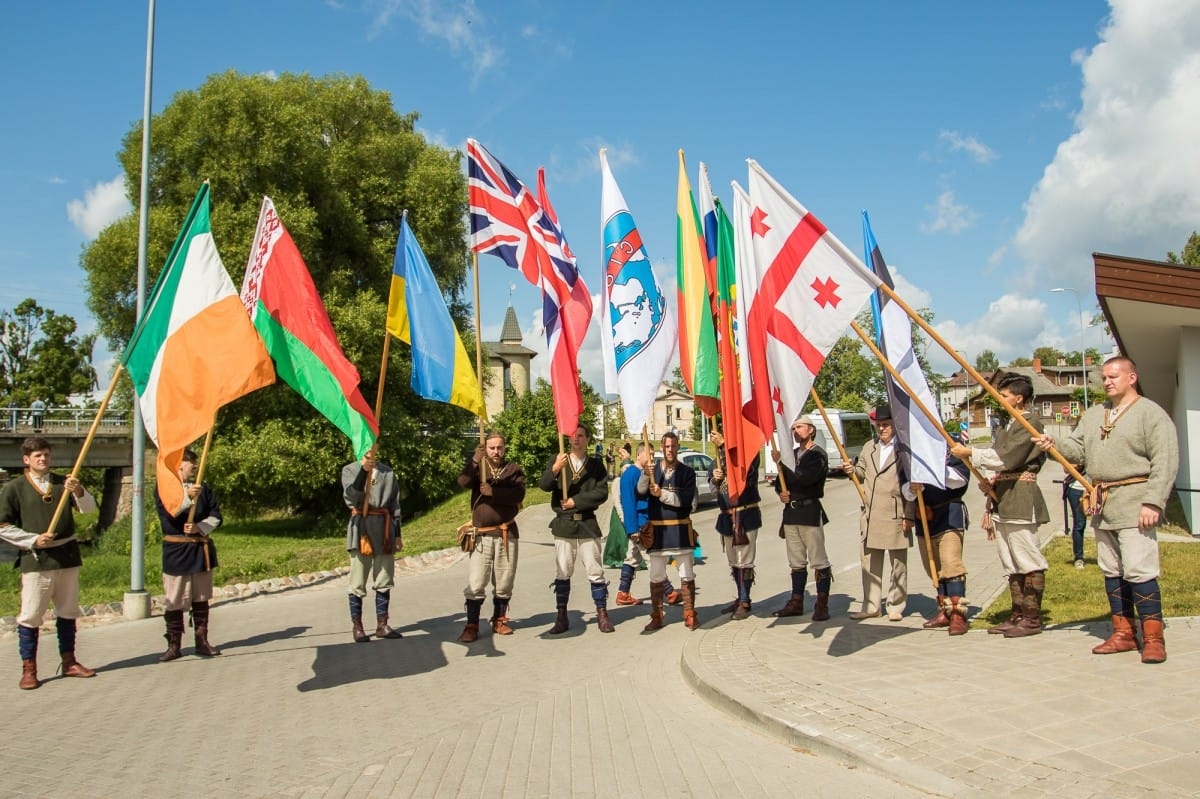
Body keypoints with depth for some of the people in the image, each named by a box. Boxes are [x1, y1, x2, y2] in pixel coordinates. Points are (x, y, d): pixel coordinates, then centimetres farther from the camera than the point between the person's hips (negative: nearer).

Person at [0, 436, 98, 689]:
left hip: (67, 555, 4)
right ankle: (28, 669, 8)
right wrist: (33, 540, -13)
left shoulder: (64, 483, 7)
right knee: (31, 615, -2)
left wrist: (78, 491, -24)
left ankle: (69, 662, 22)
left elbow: (89, 508, -3)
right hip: (35, 559, -3)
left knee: (68, 612, 12)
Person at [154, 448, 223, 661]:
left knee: (201, 598, 10)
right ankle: (174, 645, 9)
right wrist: (187, 496, -34)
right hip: (176, 550, -4)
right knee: (175, 601, -1)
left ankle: (202, 642, 18)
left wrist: (200, 527, -12)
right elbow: (167, 512, -20)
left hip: (201, 549, 4)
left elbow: (216, 516, 7)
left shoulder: (203, 488, 11)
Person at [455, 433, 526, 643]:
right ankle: (471, 625, 0)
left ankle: (499, 620, 22)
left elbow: (518, 494, -11)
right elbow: (463, 482, -15)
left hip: (506, 533, 1)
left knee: (504, 581, 9)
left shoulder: (514, 469, 6)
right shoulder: (477, 468, 6)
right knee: (476, 583, -6)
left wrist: (493, 492, -21)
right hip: (481, 534, -1)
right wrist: (474, 461, -29)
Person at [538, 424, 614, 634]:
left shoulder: (596, 464, 5)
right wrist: (554, 470, -24)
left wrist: (576, 501, -12)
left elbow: (602, 492, -4)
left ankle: (602, 615, 10)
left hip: (587, 524, 0)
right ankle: (561, 617, 11)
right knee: (562, 573, 4)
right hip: (563, 523, 1)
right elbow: (543, 485, -6)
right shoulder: (557, 460, 6)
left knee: (595, 571, 1)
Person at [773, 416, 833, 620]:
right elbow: (779, 480, 21)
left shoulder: (818, 455, -6)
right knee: (796, 561, 12)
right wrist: (781, 492, -1)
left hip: (810, 512, -7)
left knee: (818, 560, -4)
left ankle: (822, 605, 0)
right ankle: (796, 602, 17)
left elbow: (805, 478, -21)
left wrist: (781, 464, -19)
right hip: (791, 511, 7)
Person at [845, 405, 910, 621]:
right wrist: (853, 470, -1)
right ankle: (871, 606, 19)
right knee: (869, 562, 9)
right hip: (870, 514, 6)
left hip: (895, 514, -6)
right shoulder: (868, 447, 14)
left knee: (898, 563, 5)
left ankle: (896, 607, 15)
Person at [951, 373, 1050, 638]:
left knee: (1028, 561, -4)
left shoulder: (1030, 423, -10)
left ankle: (1032, 618, 1)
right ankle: (1017, 615, 18)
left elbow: (1006, 457, -18)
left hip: (1021, 500, -10)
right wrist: (992, 481, 6)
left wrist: (969, 453, -12)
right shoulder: (1009, 425, 20)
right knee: (1012, 563, 12)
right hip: (1003, 500, 10)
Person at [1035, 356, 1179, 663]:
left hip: (1133, 503, -7)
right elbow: (1077, 450, 12)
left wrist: (1153, 502, -19)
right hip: (1101, 503, 7)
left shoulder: (1151, 413, -5)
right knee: (1112, 572, 11)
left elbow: (1165, 463, -12)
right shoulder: (1093, 415, 17)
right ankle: (1124, 633, 20)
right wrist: (1054, 446, -9)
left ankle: (1153, 637, -2)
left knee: (1138, 571, -11)